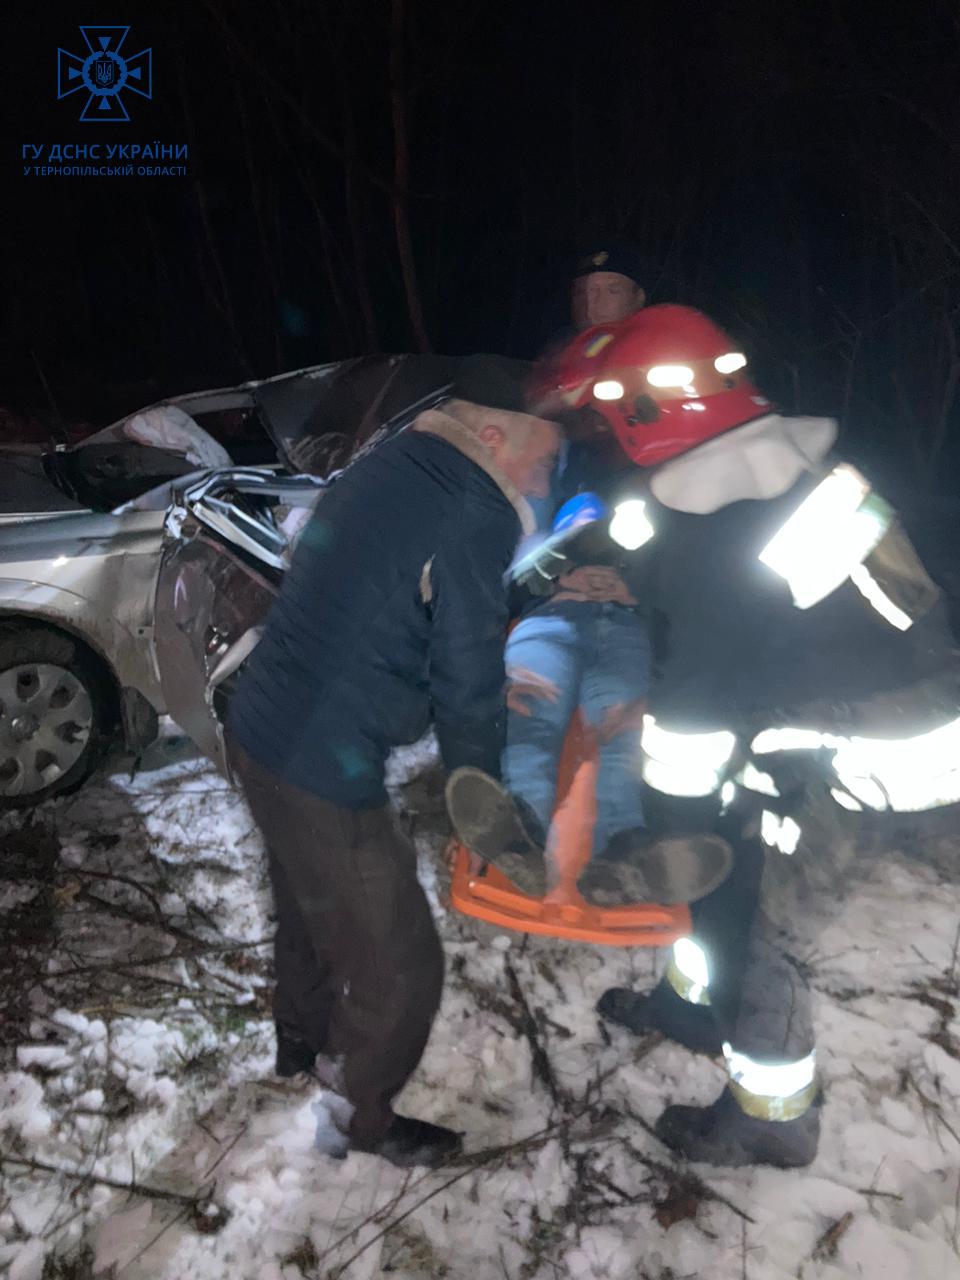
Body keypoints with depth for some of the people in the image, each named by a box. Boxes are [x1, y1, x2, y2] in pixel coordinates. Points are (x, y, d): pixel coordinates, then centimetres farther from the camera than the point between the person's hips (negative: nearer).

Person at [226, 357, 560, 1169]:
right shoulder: (473, 520, -19)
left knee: (311, 905, 32)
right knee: (399, 965, 11)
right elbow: (466, 688, -15)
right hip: (328, 775, -9)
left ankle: (300, 1040, 56)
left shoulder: (388, 469, 7)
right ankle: (373, 1119, 35)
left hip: (259, 731, 10)